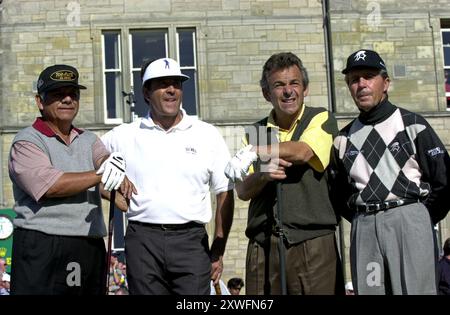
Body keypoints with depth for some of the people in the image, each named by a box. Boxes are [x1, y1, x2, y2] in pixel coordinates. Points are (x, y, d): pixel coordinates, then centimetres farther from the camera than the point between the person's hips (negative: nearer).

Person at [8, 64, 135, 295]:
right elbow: (49, 184, -14)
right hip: (41, 248, -5)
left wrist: (119, 175, -25)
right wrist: (99, 176, -11)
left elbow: (105, 160, -1)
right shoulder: (26, 141, 2)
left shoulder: (88, 139, 20)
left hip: (91, 248, 5)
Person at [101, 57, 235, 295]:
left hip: (191, 239, 0)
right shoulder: (123, 136, 9)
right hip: (143, 239, 1)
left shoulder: (207, 135, 8)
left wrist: (218, 252, 3)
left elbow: (224, 195, 9)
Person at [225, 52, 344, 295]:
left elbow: (302, 152, -16)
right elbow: (243, 191, 7)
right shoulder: (256, 132, 15)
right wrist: (262, 175, -13)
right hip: (263, 245, 3)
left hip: (312, 242, -3)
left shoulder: (320, 119, 6)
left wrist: (252, 152, -13)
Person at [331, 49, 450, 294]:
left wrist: (423, 219, 0)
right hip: (363, 229, 4)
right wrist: (361, 221, 12)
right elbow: (339, 191, 22)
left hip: (408, 221, -4)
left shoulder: (412, 124, 3)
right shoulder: (344, 138, 15)